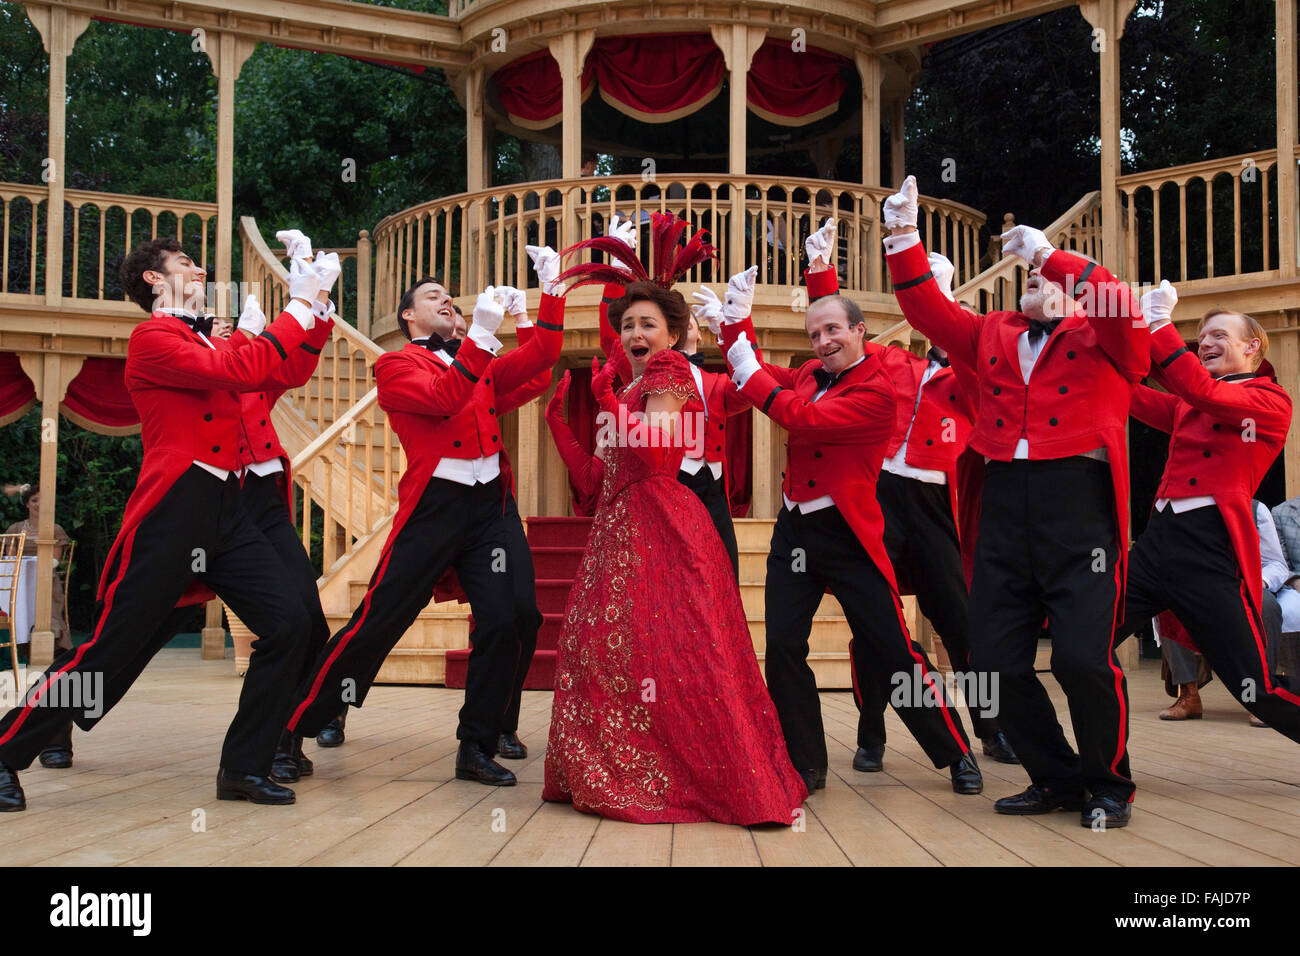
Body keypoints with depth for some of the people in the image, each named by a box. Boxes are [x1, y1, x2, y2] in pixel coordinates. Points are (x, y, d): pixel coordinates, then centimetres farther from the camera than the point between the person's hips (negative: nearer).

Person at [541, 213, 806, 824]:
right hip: (617, 533, 9)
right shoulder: (627, 390, 21)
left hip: (662, 532, -8)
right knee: (606, 652, 7)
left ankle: (730, 784, -5)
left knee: (671, 653, -11)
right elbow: (593, 477, 16)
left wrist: (607, 399, -13)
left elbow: (651, 453, -18)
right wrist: (557, 418, 15)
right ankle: (616, 777, 18)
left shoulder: (670, 372, -2)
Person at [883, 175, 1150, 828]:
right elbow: (930, 311, 16)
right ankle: (1057, 780, 20)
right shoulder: (993, 337, 22)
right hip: (1004, 502, 5)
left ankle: (1109, 787, 10)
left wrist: (1050, 253, -11)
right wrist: (904, 240, 8)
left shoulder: (1102, 338, 9)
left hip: (1079, 504, -5)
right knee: (994, 661, 2)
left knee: (1084, 657, -14)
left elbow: (1119, 305, -11)